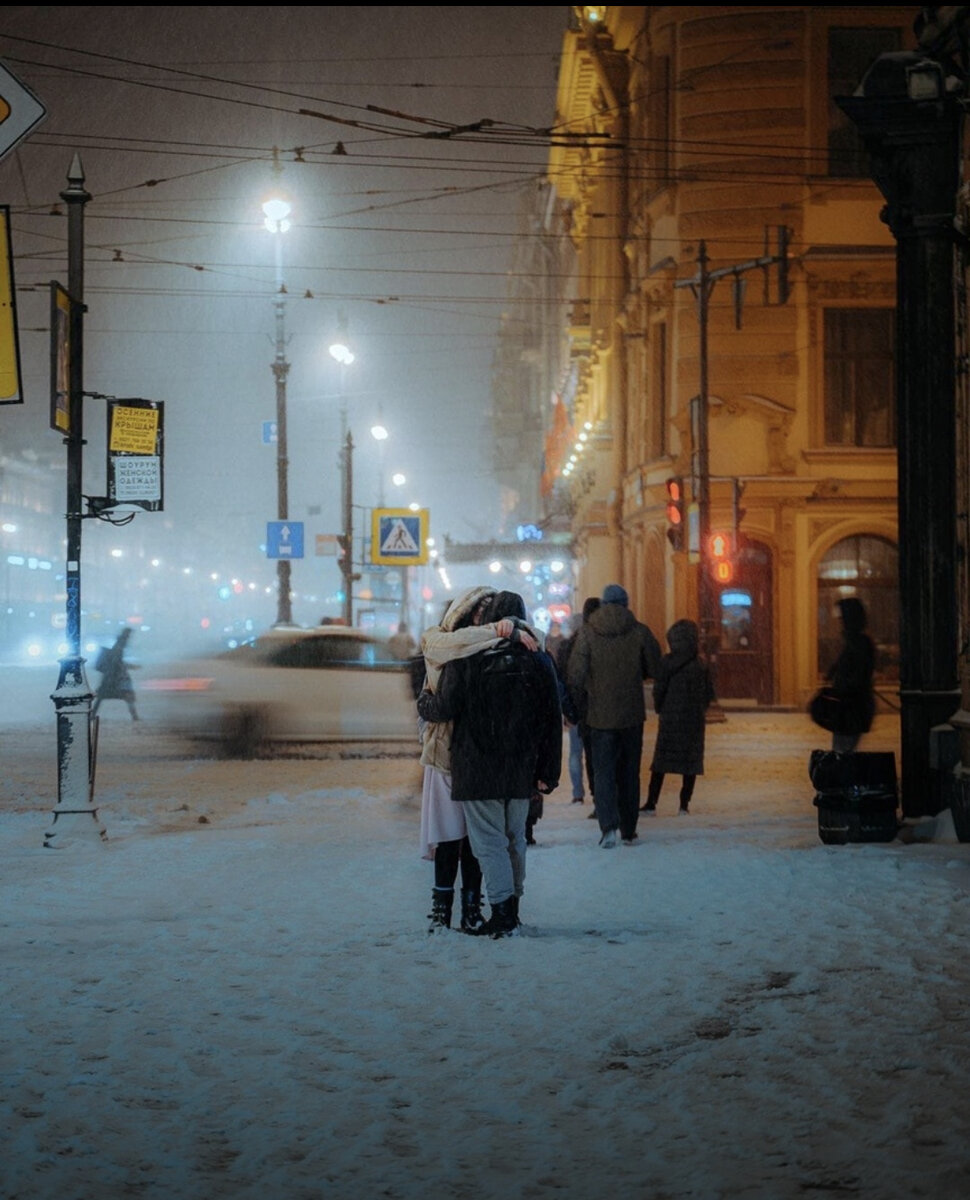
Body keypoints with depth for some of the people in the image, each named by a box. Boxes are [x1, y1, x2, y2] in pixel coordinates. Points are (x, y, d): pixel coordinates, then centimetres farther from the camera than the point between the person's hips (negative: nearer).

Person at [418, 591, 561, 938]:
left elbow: (446, 708, -12)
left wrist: (424, 701, 12)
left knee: (488, 840, -1)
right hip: (520, 772, 4)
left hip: (476, 771, -4)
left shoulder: (466, 659, -9)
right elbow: (552, 722, 4)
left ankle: (502, 912, -9)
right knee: (515, 838, 16)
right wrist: (548, 773, 9)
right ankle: (512, 908, 24)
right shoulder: (539, 662, 2)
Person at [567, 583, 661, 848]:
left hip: (600, 714, -1)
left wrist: (578, 695, 11)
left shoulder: (587, 632, -8)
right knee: (629, 772, 12)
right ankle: (628, 831, 17)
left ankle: (608, 826, -16)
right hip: (632, 715, 1)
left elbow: (576, 674, -9)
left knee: (603, 771, 2)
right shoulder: (639, 632, -5)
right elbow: (655, 669, 3)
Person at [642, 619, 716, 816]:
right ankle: (684, 803, 2)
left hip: (670, 717, -2)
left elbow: (659, 689, -8)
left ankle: (651, 802, -2)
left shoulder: (667, 662, -8)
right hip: (694, 719, 2)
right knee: (691, 760, 6)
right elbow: (709, 693, 5)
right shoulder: (701, 664, 3)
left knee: (661, 761, 2)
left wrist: (659, 709, 7)